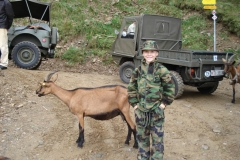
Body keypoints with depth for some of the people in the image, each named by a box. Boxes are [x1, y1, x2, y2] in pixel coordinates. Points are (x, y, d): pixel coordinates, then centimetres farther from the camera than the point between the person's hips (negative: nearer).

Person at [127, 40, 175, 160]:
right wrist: (134, 104, 3)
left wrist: (164, 103, -5)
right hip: (141, 110, 3)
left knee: (157, 138, 4)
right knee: (142, 137, 16)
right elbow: (131, 88, 9)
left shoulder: (161, 70, -8)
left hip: (156, 110, -3)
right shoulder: (138, 70, 1)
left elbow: (170, 88, -2)